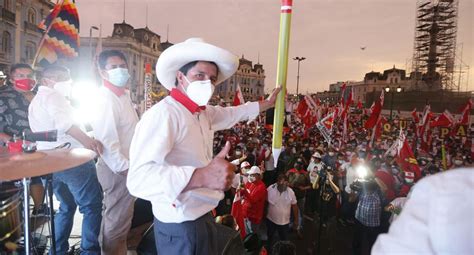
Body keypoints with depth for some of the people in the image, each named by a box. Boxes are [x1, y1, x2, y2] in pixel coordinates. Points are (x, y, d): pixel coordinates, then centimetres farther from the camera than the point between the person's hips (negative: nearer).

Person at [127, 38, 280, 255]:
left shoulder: (204, 112, 4)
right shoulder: (163, 114, -25)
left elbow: (231, 114, 23)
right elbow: (139, 177, -35)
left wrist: (266, 104, 31)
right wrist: (202, 176, -47)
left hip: (203, 216, 9)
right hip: (180, 225, -8)